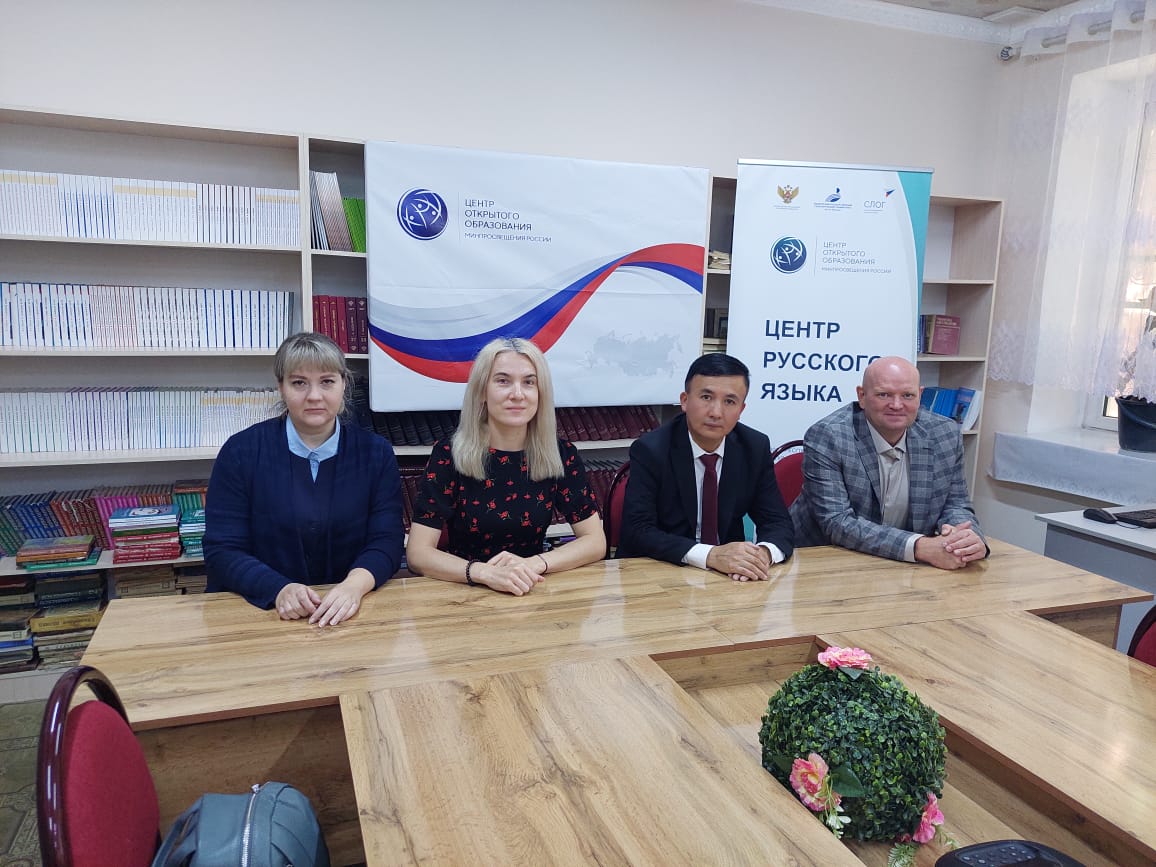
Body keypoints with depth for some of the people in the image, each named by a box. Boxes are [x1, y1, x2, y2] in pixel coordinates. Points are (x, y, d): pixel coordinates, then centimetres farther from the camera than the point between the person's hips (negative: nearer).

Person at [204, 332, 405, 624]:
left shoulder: (376, 453, 3)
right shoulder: (240, 451, -1)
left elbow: (386, 541, -2)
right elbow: (222, 551, -4)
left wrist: (355, 584, -23)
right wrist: (280, 589, -22)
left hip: (345, 615, 0)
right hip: (253, 612, 1)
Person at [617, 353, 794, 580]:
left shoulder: (755, 448, -1)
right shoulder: (650, 451, -12)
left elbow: (779, 523, 0)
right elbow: (637, 531, -18)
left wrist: (764, 552, -23)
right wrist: (711, 555, -31)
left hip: (730, 577, 3)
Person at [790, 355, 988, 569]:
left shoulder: (945, 434, -2)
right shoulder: (825, 437, -17)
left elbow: (955, 504, 6)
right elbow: (837, 522, -21)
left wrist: (968, 536, -18)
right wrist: (921, 547, -30)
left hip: (909, 570, 5)